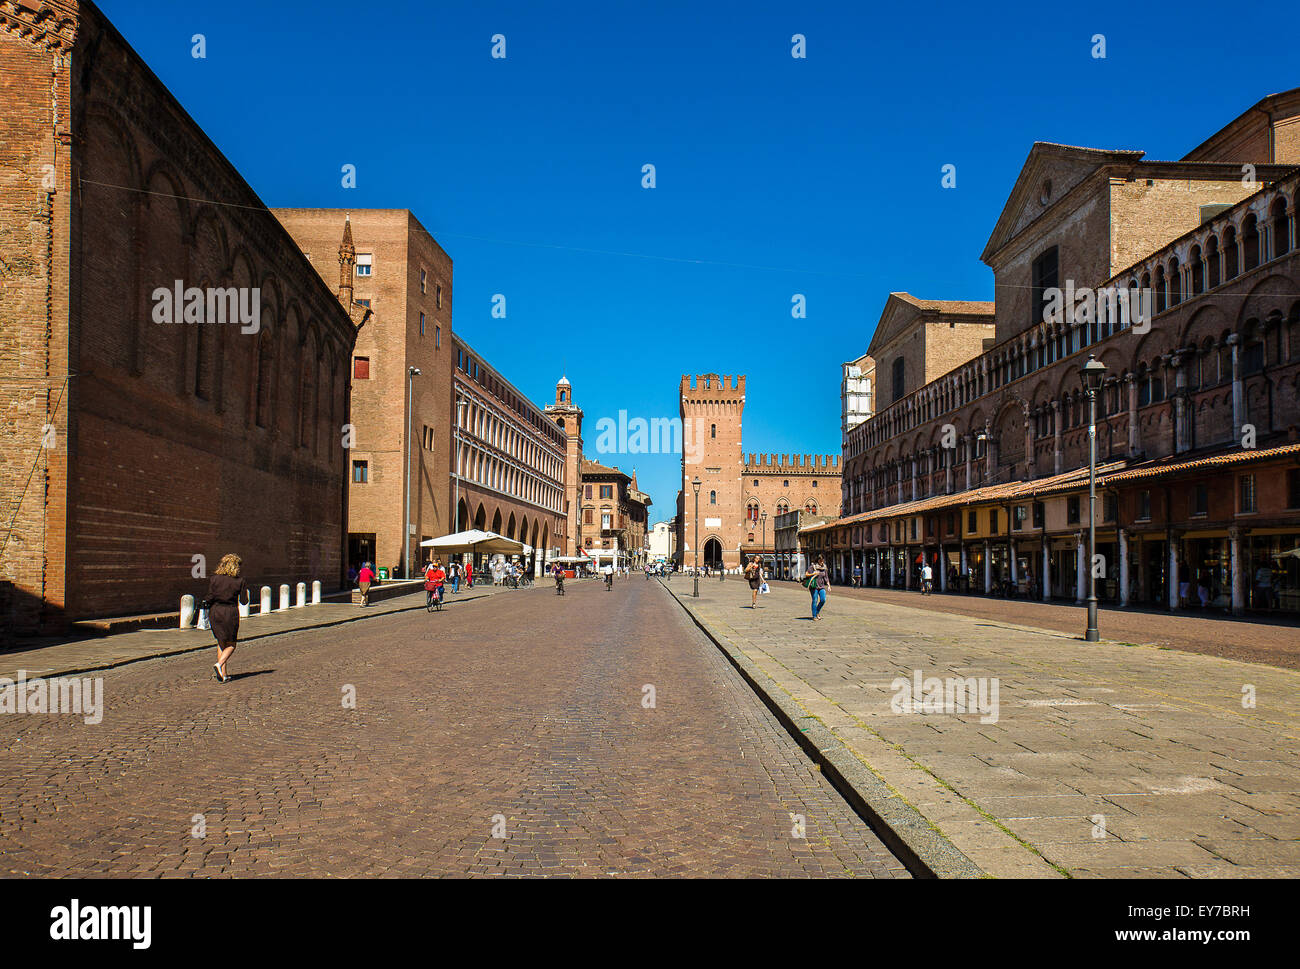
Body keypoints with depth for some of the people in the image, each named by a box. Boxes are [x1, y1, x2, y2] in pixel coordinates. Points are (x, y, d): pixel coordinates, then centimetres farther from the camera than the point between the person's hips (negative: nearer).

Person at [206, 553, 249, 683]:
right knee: (231, 644, 9)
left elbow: (210, 598, -4)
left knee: (221, 642, 14)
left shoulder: (214, 579, 0)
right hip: (230, 612, -3)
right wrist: (245, 590, 16)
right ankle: (220, 664, -18)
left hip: (215, 612, 3)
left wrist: (206, 602, 18)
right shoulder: (239, 581, -5)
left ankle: (223, 674, 11)